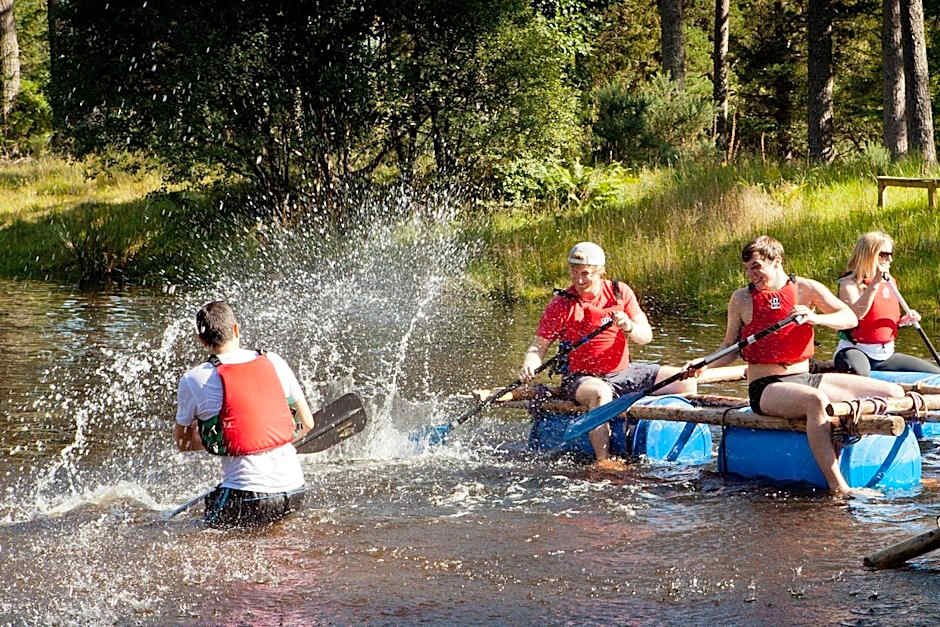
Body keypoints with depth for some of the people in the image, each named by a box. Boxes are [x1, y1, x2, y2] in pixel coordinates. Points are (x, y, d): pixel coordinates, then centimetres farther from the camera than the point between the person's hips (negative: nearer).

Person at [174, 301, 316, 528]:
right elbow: (307, 424, 17)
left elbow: (182, 443, 12)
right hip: (294, 493, 4)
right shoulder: (273, 362, 5)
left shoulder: (193, 380, -4)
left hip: (246, 496, -4)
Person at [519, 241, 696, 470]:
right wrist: (529, 365, -27)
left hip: (623, 373, 5)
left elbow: (646, 336, 0)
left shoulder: (620, 292, 1)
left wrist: (630, 328, -23)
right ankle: (603, 460, -39)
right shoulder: (560, 305, -7)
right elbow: (538, 346, -5)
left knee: (684, 381, -6)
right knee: (600, 393, -41)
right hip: (581, 378, -5)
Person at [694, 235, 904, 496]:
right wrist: (703, 364, -8)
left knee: (893, 394, -6)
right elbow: (730, 349, 10)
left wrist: (814, 318, -20)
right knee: (816, 400, -40)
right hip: (766, 387, -5)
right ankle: (839, 489, -45)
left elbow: (850, 318, -2)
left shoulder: (805, 289, 5)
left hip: (805, 377, 5)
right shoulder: (741, 299, 3)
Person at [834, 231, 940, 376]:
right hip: (855, 350, -7)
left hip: (886, 356, 7)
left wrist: (905, 320, 3)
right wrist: (875, 283, -30)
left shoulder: (890, 282, 13)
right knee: (859, 373, -43)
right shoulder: (850, 283, -10)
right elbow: (855, 314, -30)